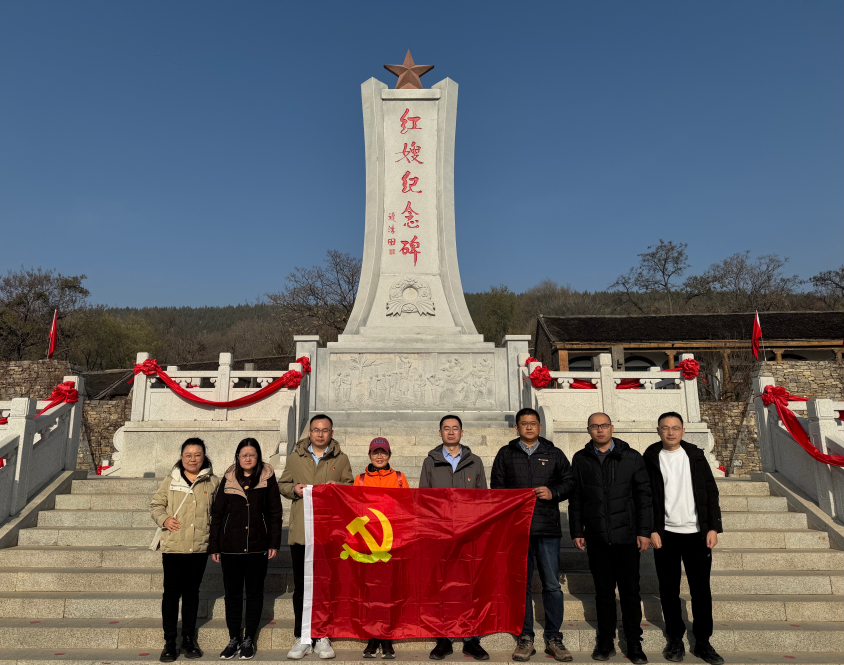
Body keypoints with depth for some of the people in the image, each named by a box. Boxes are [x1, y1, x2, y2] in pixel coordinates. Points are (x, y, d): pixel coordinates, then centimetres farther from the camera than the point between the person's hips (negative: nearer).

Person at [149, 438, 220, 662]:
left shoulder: (213, 482, 2)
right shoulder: (170, 481, 1)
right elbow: (155, 505, 9)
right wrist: (164, 518, -10)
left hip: (200, 548, 1)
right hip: (173, 547, -1)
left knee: (192, 592, 12)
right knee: (171, 593, 4)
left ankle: (189, 639, 25)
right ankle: (170, 641, 18)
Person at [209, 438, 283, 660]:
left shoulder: (267, 478, -2)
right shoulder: (228, 479, 2)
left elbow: (275, 512, 0)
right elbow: (217, 513, 5)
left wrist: (274, 543, -4)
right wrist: (214, 546, 2)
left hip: (257, 548, -1)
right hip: (230, 547, 1)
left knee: (255, 594, 9)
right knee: (232, 594, 9)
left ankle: (249, 640, 22)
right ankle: (234, 639, 24)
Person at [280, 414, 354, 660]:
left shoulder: (341, 459, 8)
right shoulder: (295, 457, 9)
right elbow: (282, 484, 14)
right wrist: (294, 489, -7)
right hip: (301, 531, 1)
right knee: (301, 587, 6)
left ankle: (323, 638, 19)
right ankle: (302, 638, 18)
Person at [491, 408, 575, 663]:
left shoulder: (554, 454, 10)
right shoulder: (505, 454, 11)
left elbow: (569, 481, 12)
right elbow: (497, 487, 12)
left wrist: (553, 493, -6)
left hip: (548, 528, 0)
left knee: (552, 585, 2)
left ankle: (554, 638, 14)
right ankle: (525, 638, 16)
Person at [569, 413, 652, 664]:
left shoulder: (631, 457, 2)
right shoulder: (581, 459, 5)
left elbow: (644, 496, 2)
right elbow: (575, 499, 8)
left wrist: (644, 531, -3)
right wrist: (577, 532, 5)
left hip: (626, 536, -1)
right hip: (596, 538, 1)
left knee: (630, 591, 5)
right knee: (604, 591, 9)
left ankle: (634, 644, 19)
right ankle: (606, 642, 22)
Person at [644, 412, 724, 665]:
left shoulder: (695, 456, 5)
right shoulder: (651, 459, 0)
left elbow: (711, 492, 5)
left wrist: (713, 527, -2)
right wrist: (651, 530, -7)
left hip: (696, 533, 1)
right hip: (665, 534, -1)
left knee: (701, 589, 5)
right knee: (669, 590, 7)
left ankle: (703, 642, 18)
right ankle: (675, 639, 21)